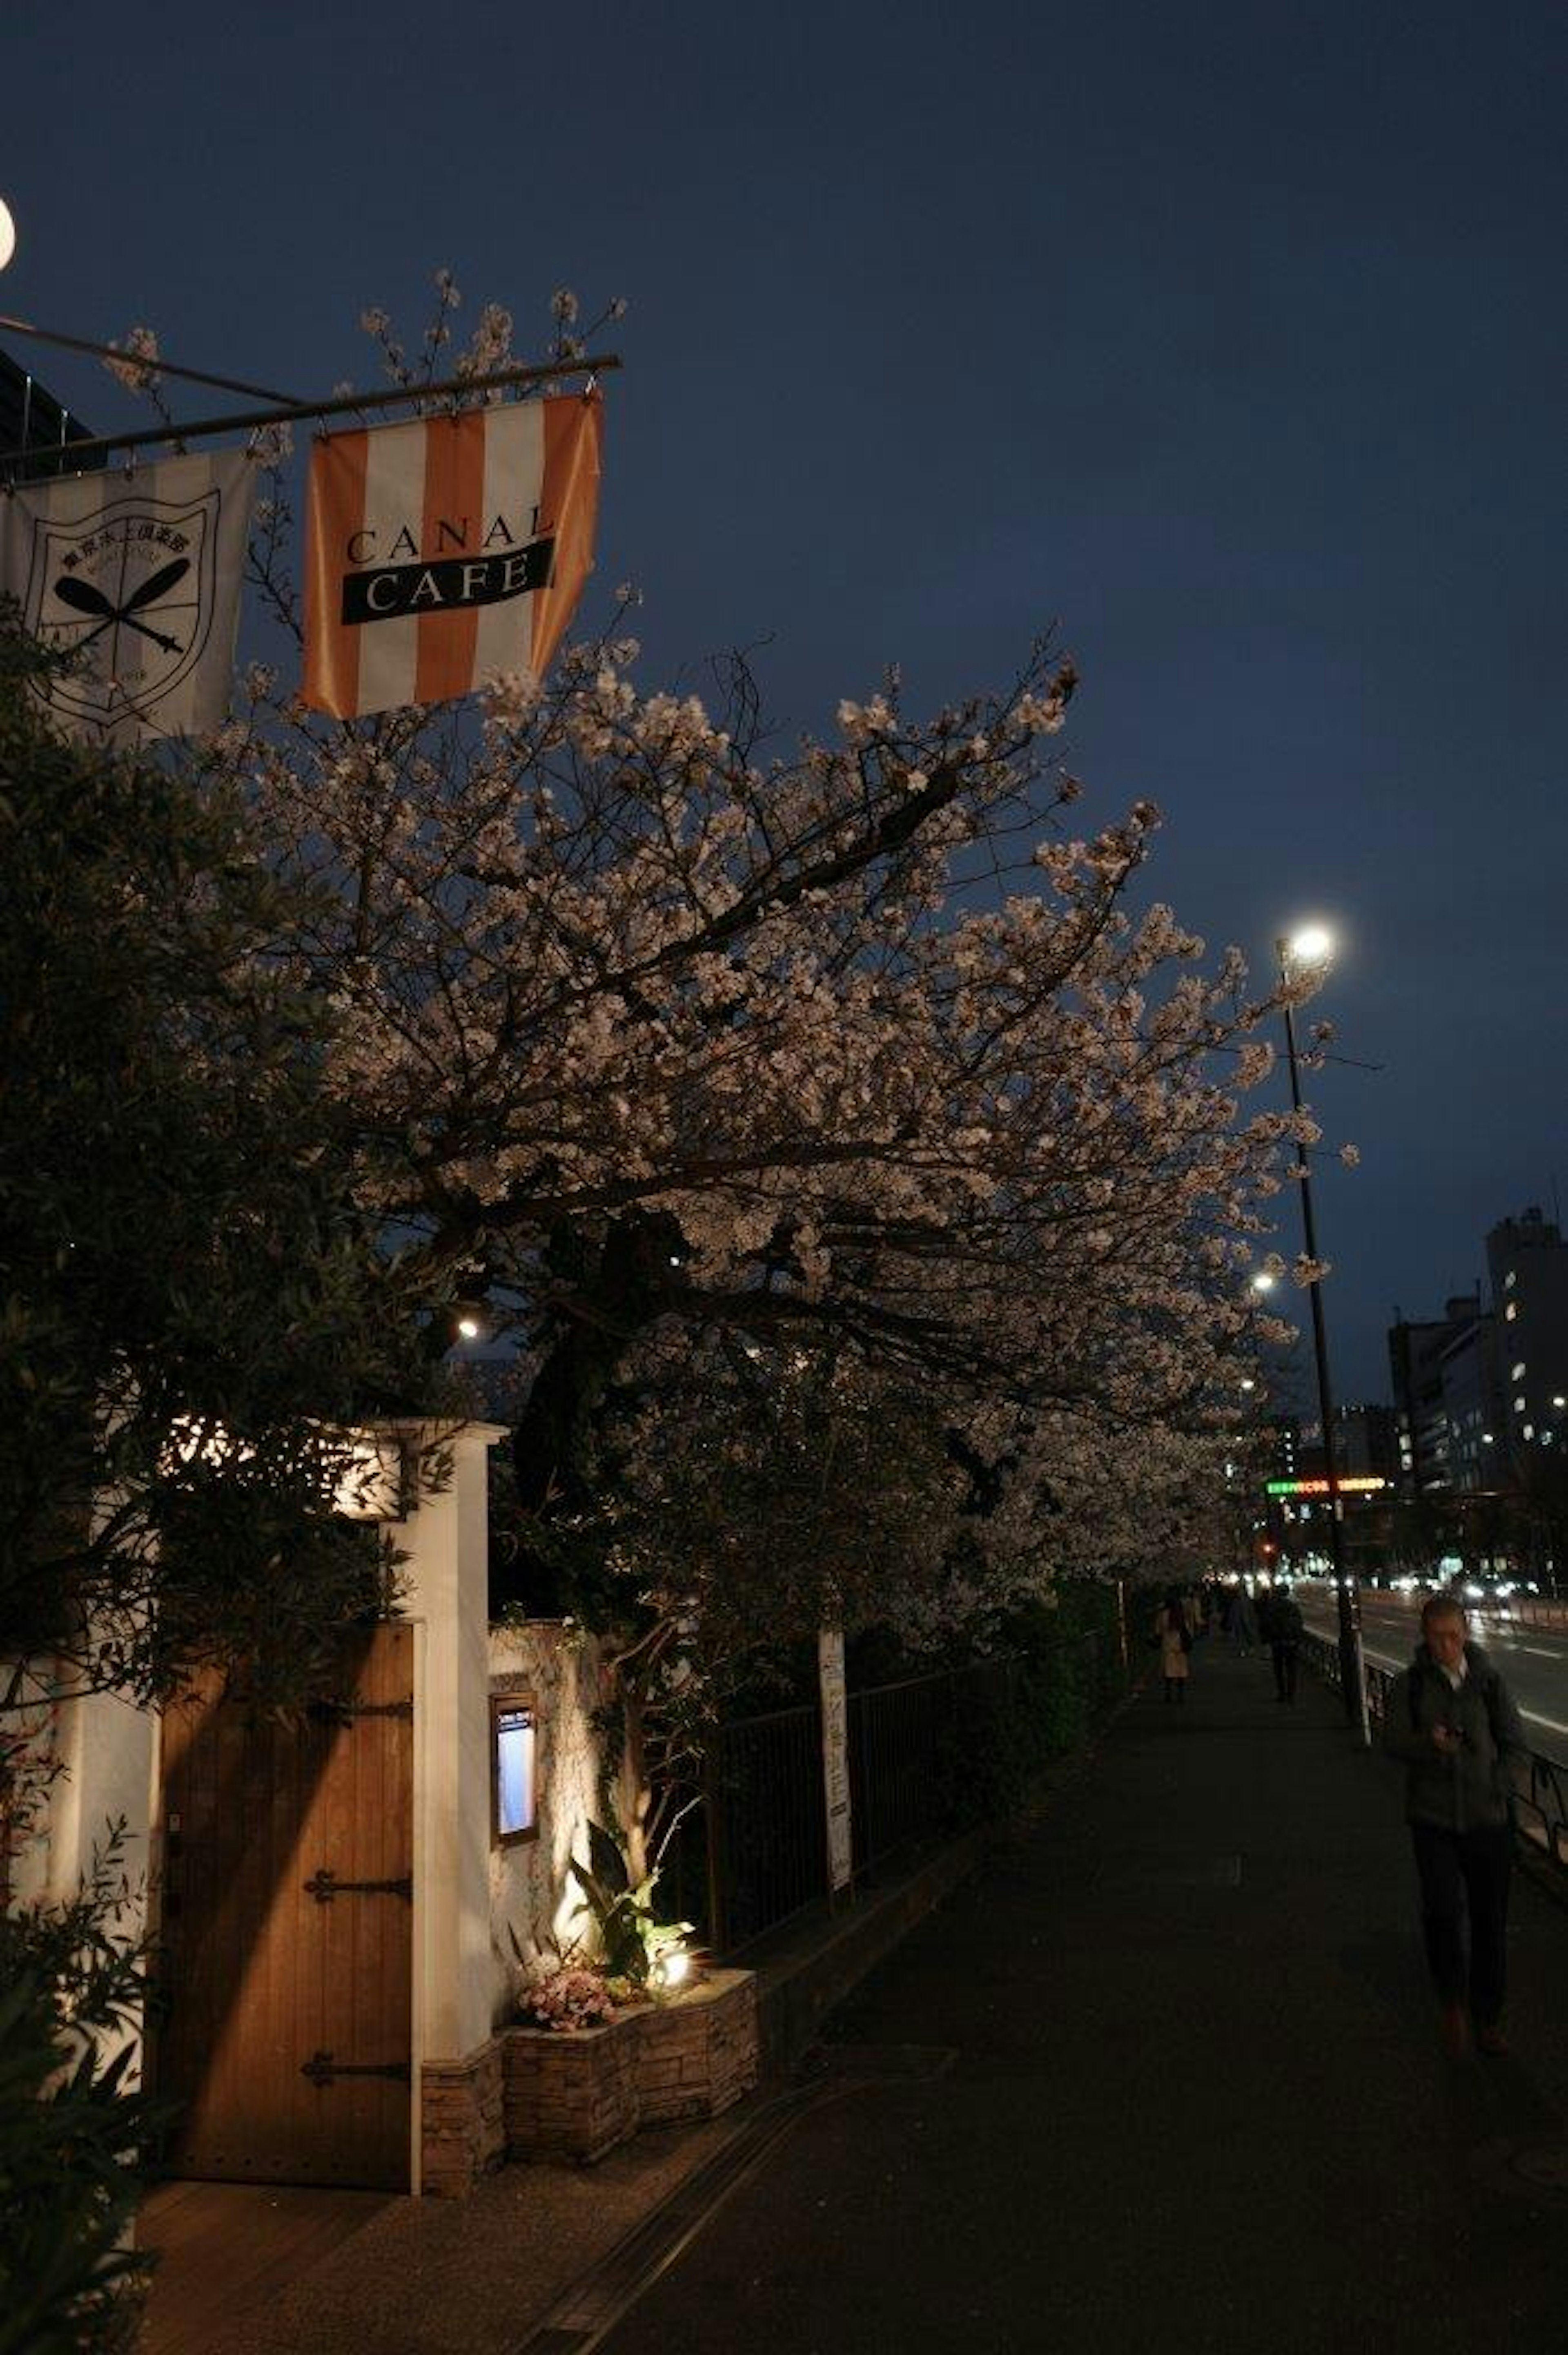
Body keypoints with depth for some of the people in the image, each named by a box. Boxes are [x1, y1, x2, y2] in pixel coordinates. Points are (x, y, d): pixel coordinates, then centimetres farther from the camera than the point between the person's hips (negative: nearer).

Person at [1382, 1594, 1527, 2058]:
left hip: (1488, 1819, 1)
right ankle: (1452, 2003, 14)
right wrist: (1429, 1743, -27)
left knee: (1490, 1920, 7)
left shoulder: (1489, 1681, 1)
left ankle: (1488, 2018, 25)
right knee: (1443, 1911, -11)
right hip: (1433, 1819, -1)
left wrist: (1496, 1789, -6)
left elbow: (1514, 1741, 6)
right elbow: (1393, 1742, -7)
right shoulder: (1409, 1685, -1)